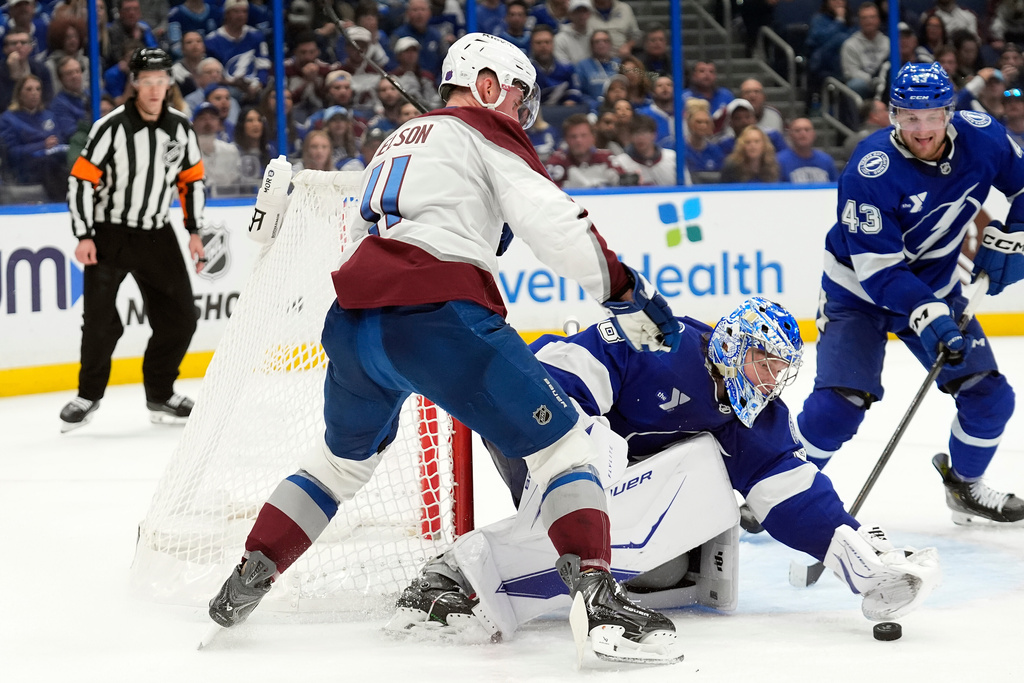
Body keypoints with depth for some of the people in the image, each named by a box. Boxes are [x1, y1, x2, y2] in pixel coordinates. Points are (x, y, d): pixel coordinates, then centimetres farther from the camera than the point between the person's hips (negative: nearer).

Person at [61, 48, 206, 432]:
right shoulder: (111, 127, -15)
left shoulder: (180, 128, 0)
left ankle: (160, 395, 18)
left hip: (156, 234, 5)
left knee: (179, 317, 3)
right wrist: (84, 237, -16)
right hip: (109, 233, -5)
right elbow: (81, 180, -13)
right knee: (100, 321, -9)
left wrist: (194, 233, 8)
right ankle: (88, 396, 10)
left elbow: (192, 179, 12)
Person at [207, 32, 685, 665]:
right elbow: (552, 221, -4)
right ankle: (597, 594, -18)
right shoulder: (485, 132, 9)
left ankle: (248, 580, 26)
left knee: (345, 458, 31)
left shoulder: (400, 140, 32)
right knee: (563, 442, -2)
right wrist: (626, 292, -3)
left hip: (352, 320, 7)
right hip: (436, 316, -7)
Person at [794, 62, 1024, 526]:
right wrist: (927, 317, -40)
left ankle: (965, 486, 25)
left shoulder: (980, 137, -16)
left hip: (936, 287, 5)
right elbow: (877, 267, -30)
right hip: (858, 292, -5)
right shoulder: (870, 171, -30)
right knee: (840, 400, -18)